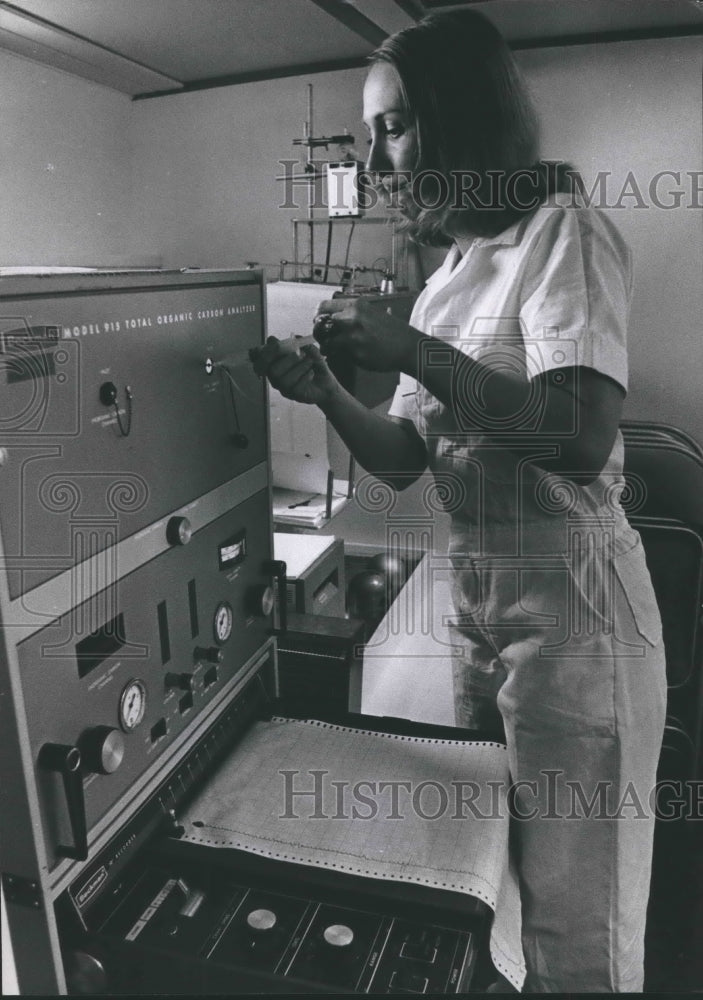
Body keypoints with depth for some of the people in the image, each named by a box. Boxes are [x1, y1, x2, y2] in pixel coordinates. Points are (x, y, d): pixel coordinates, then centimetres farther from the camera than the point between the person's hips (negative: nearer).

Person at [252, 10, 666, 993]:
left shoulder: (563, 229, -8)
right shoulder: (450, 272, 14)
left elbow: (585, 440, -24)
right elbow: (404, 462, 12)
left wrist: (413, 352, -20)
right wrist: (328, 394, -4)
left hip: (568, 605, -7)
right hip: (477, 600, 7)